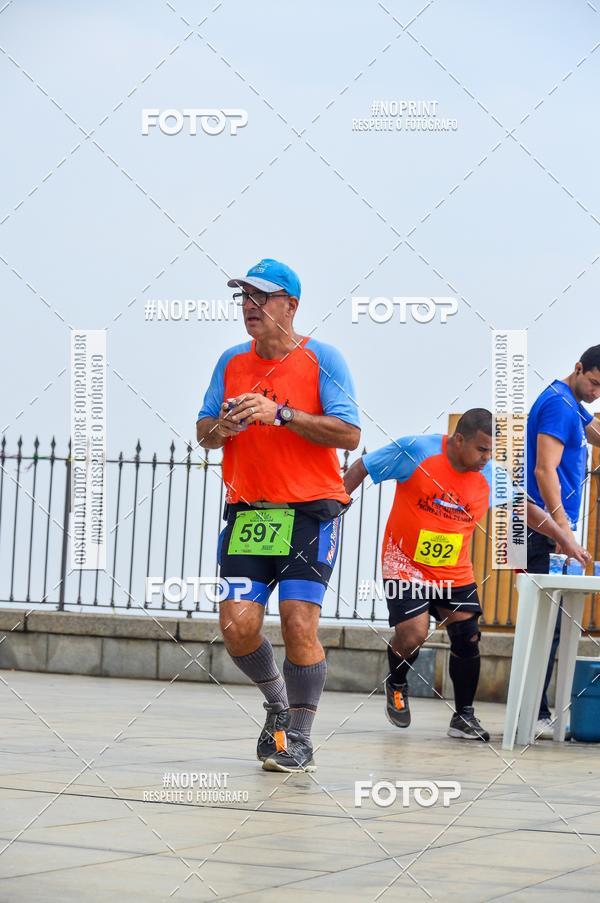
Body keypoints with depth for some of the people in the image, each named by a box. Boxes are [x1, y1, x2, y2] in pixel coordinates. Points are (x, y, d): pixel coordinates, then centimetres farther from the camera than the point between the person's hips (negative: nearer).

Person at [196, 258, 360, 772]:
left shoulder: (321, 359, -3)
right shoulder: (231, 362, 12)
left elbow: (349, 433, -11)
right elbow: (203, 433, 16)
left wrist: (281, 414, -18)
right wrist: (221, 428, -8)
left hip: (310, 512, -4)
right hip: (248, 513, 4)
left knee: (299, 624, -12)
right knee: (237, 624, -6)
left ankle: (299, 740, 1)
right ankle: (277, 703, 22)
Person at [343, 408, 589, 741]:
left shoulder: (490, 477, -5)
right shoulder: (415, 451, -18)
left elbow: (524, 508, 9)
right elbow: (362, 468, -10)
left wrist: (565, 538, 5)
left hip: (455, 573, 4)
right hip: (405, 565, -4)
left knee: (467, 636, -3)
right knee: (413, 634, -15)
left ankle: (464, 716, 13)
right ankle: (396, 686, 19)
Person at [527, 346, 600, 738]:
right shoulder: (558, 404, -13)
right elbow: (545, 470, -21)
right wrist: (562, 528, -25)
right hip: (546, 529, -10)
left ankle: (535, 711, 13)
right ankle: (535, 715, -11)